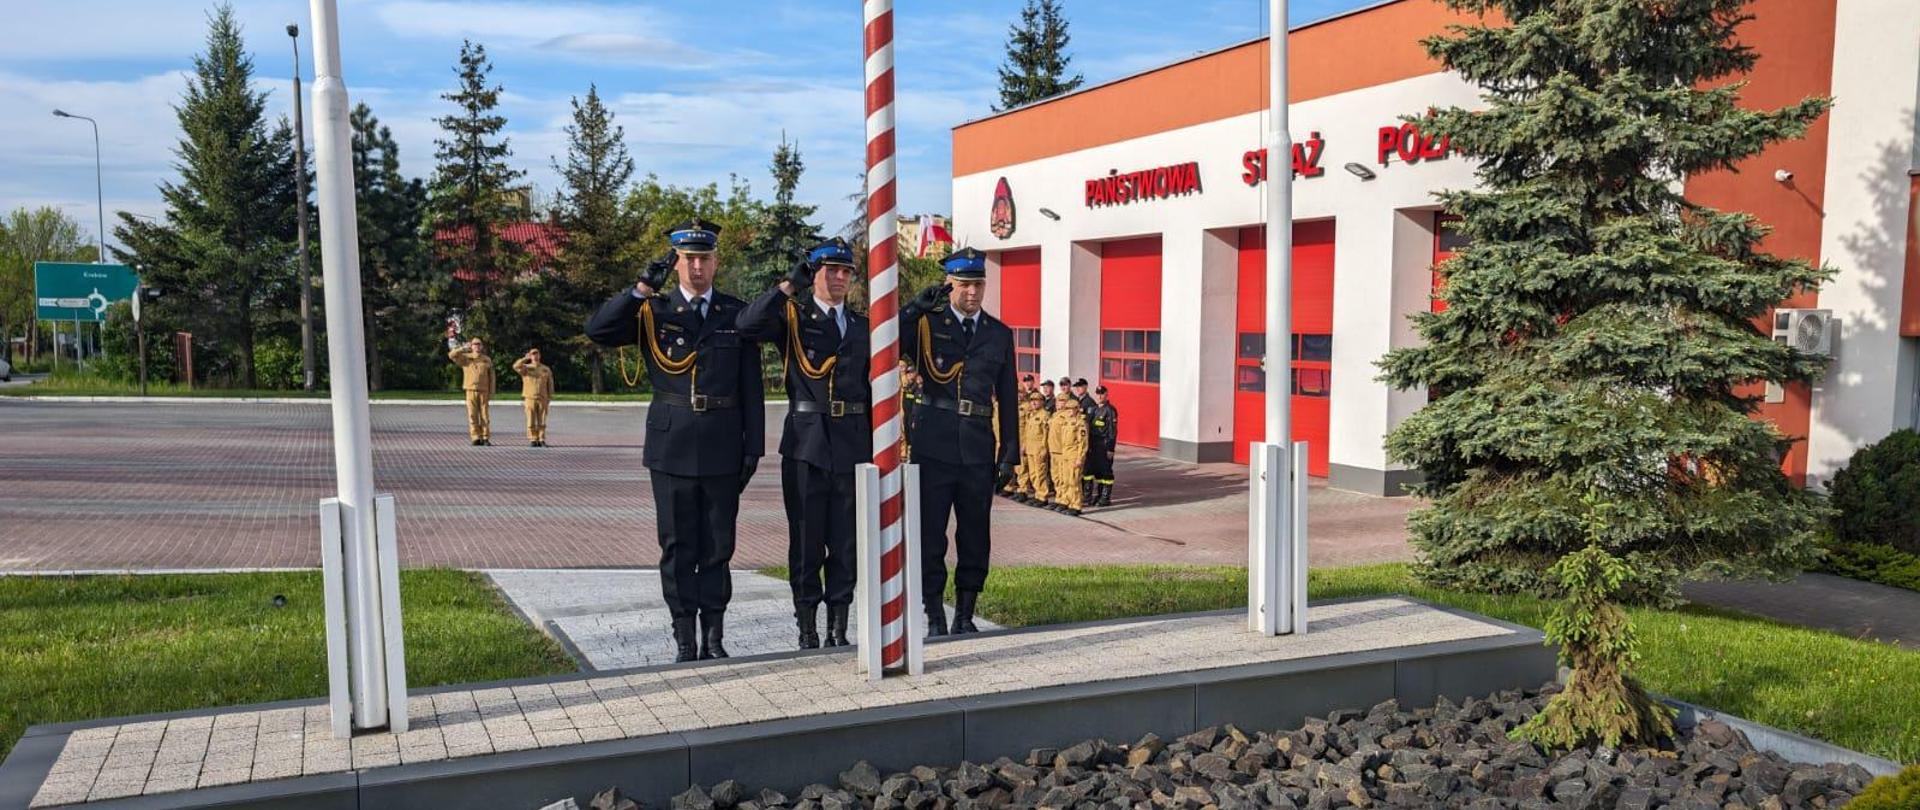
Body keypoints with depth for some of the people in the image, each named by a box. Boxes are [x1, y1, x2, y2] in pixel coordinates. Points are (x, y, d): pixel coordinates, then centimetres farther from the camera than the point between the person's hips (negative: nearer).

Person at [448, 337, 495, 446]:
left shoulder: (487, 360, 8)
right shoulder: (466, 358, 8)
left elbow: (491, 378, 7)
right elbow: (451, 355, -6)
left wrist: (491, 393, 2)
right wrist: (464, 348, -5)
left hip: (483, 392, 0)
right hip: (471, 391, 0)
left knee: (485, 416, 0)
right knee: (473, 416, -1)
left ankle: (485, 438, 4)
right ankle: (476, 438, 2)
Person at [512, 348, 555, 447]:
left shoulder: (546, 369, 8)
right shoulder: (525, 368, 4)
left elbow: (550, 385, 8)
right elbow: (516, 366, -19)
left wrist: (549, 399, 0)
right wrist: (525, 358, -11)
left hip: (542, 399, 1)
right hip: (530, 399, -1)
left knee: (541, 421, 0)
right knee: (531, 421, -3)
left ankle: (541, 441, 4)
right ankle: (532, 441, 2)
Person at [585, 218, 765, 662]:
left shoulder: (737, 313, 6)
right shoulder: (652, 310, 5)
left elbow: (751, 388, 5)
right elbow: (597, 330, -10)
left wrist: (753, 446, 0)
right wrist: (643, 287, -16)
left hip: (723, 448, 1)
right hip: (672, 446, 0)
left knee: (718, 546, 6)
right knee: (678, 547, 5)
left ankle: (714, 638, 14)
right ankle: (685, 639, 13)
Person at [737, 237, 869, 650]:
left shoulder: (863, 325, 14)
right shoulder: (792, 317, 3)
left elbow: (872, 387, 15)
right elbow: (748, 324, -17)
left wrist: (876, 444, 9)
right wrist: (788, 286, -17)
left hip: (853, 442, 3)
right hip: (806, 442, -3)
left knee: (846, 542, 7)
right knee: (806, 540, 4)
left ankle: (838, 629, 16)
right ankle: (808, 630, 13)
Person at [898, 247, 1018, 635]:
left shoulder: (1000, 334, 12)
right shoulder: (926, 323, 3)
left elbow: (1007, 398, 13)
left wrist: (1010, 453, 9)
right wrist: (920, 304, -21)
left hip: (978, 447, 3)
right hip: (934, 444, -3)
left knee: (976, 537, 8)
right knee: (930, 534, 1)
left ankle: (965, 615, 20)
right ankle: (935, 618, 11)